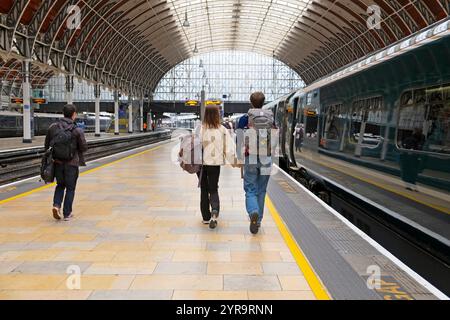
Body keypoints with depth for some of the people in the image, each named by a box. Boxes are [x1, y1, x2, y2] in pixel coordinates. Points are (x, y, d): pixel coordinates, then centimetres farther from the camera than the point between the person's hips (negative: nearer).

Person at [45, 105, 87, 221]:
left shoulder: (53, 127, -3)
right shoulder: (77, 130, -14)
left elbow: (47, 145, 2)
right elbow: (84, 148, -9)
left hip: (57, 162, 3)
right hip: (71, 163, -3)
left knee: (60, 185, 23)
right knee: (70, 188, 11)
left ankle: (56, 205, 2)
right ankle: (67, 213, 15)